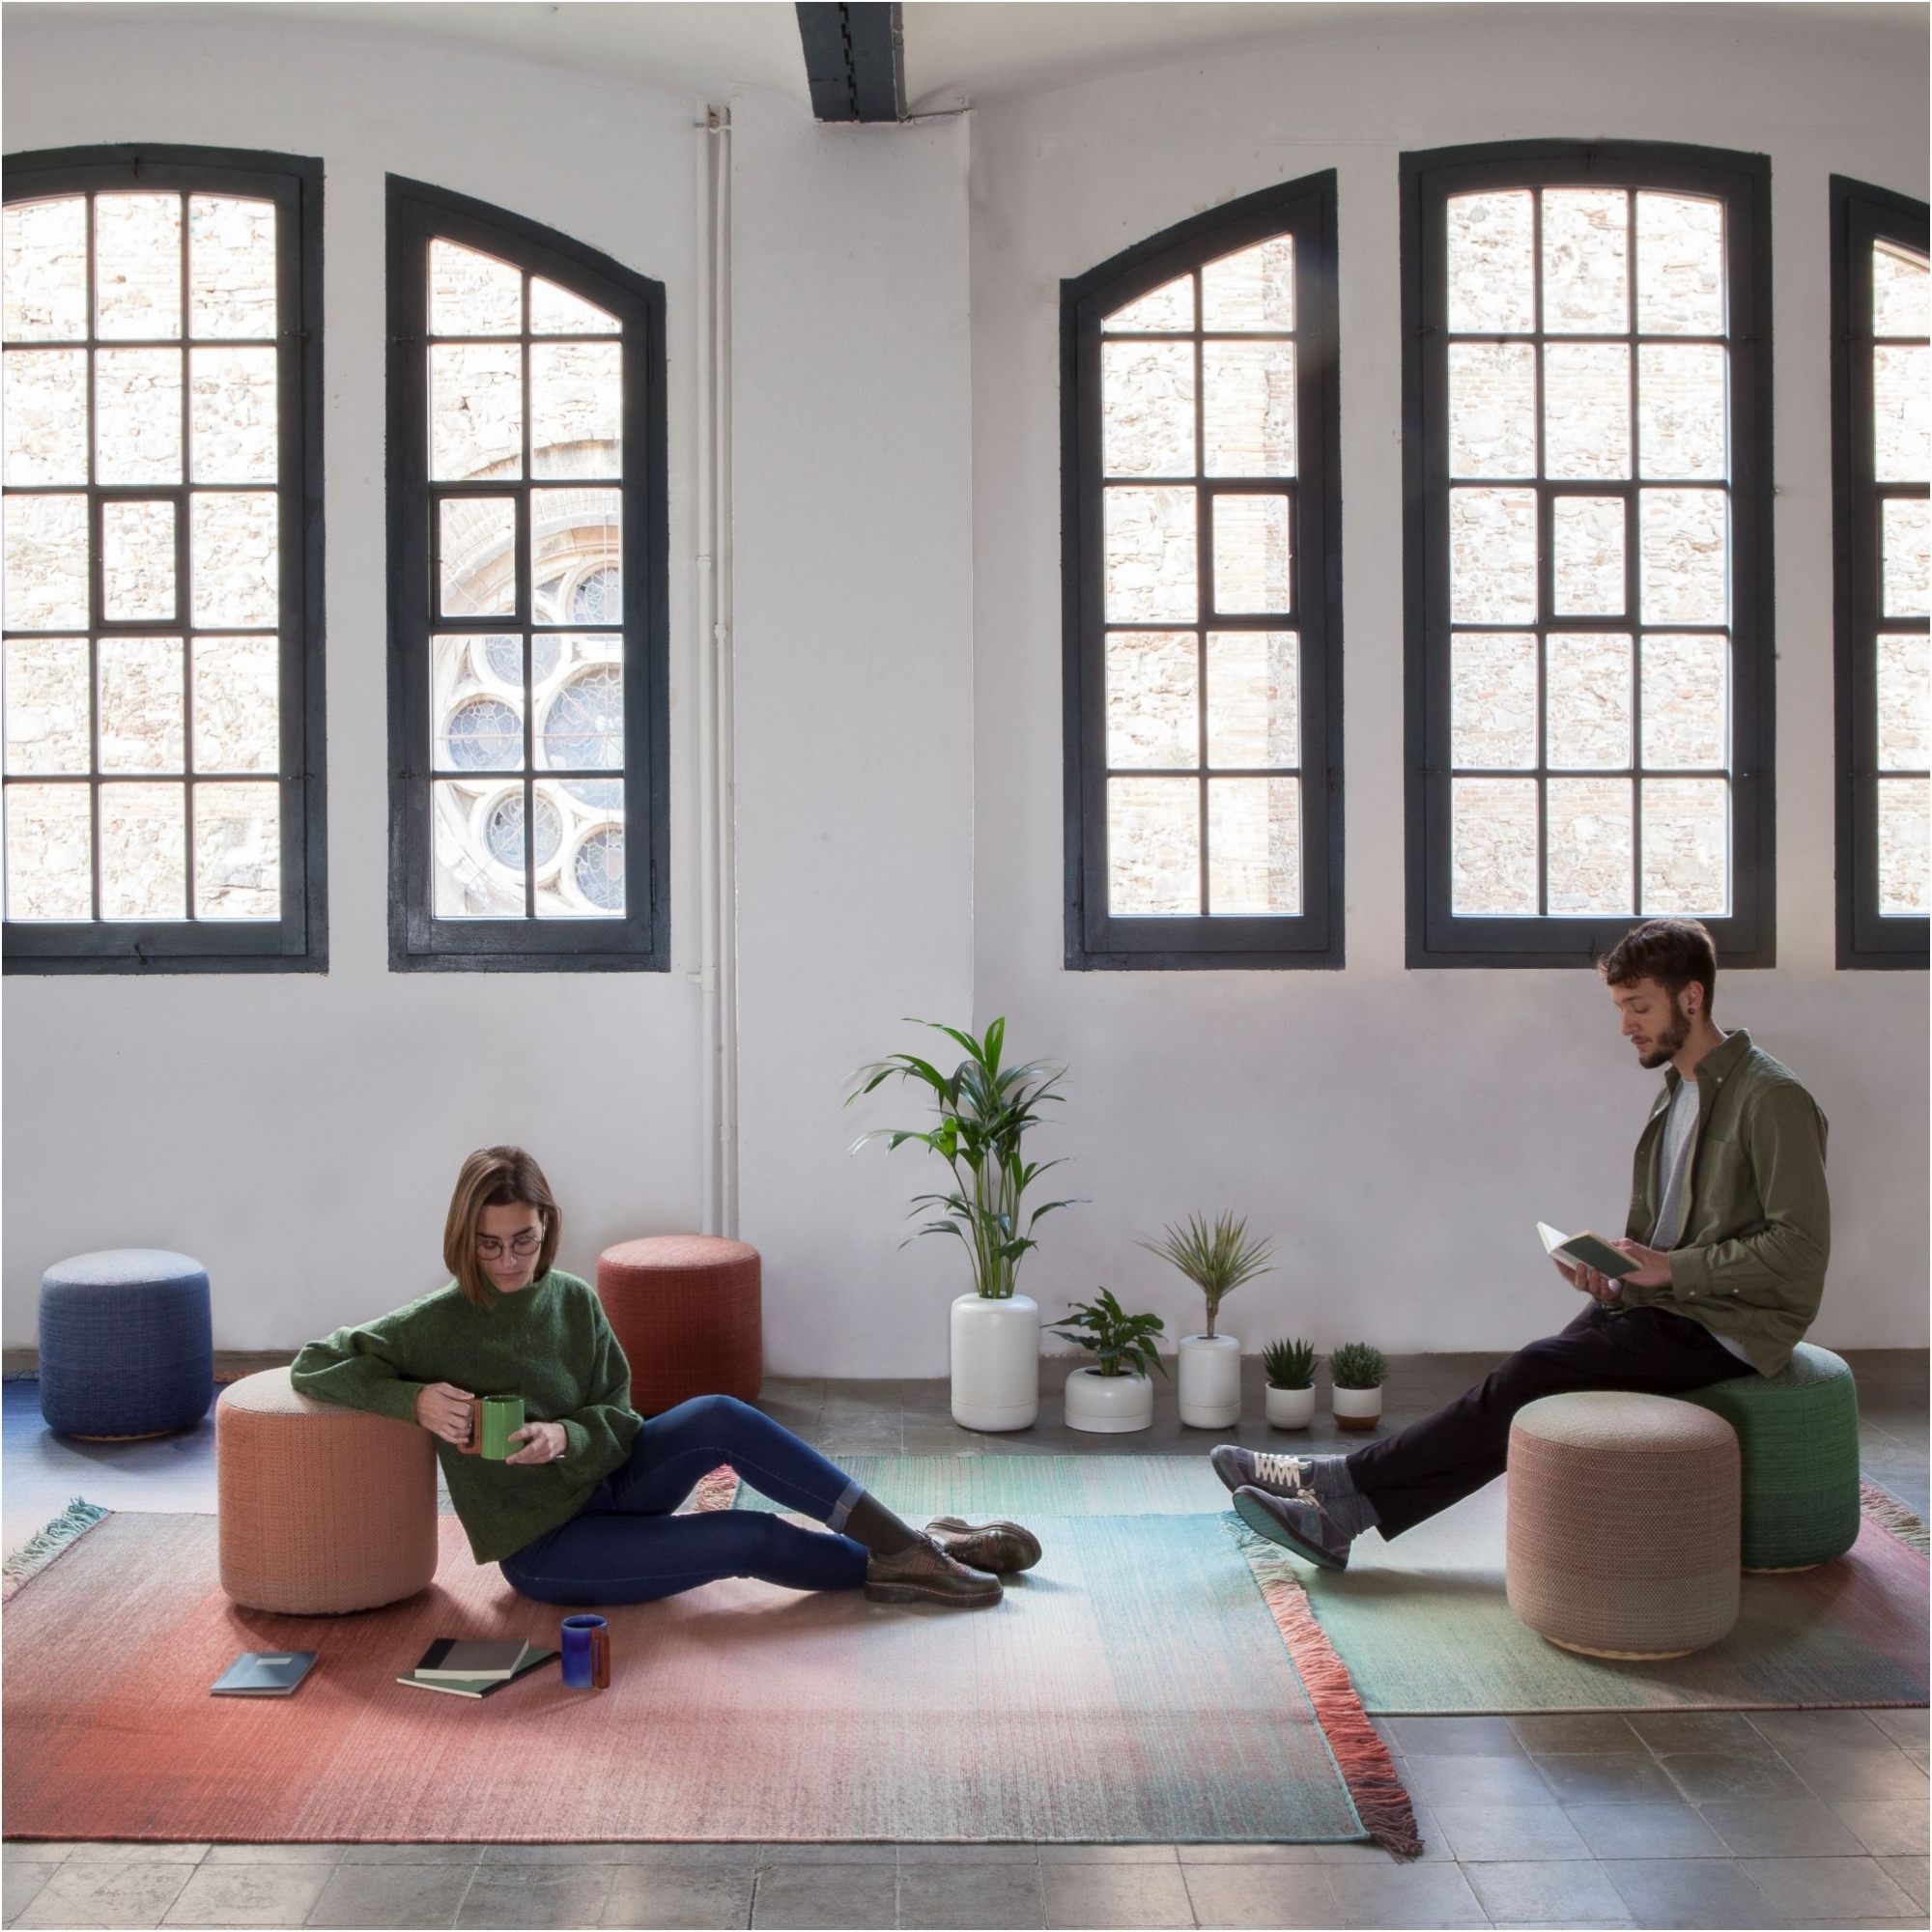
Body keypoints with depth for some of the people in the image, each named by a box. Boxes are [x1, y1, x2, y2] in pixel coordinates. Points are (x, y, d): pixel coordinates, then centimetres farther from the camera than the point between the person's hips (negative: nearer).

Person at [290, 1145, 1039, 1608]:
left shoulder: (573, 1302, -4)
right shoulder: (438, 1326, -17)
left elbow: (619, 1427, -1)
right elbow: (312, 1365, -13)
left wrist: (565, 1437, -24)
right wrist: (414, 1399, -28)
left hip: (599, 1486, 4)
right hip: (542, 1549, -4)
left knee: (719, 1418, -22)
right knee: (746, 1537, -20)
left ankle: (905, 1541, -17)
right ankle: (894, 1568, 1)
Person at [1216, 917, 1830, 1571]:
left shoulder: (1771, 1098, -12)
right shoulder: (1679, 1093, 16)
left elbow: (1801, 1246, -17)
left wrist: (1673, 1268, -20)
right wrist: (1614, 1276, -1)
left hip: (1724, 1330, -8)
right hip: (1672, 1308, 8)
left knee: (1537, 1370, -20)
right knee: (1527, 1404, -9)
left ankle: (1341, 1482, -16)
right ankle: (1339, 1515, -16)